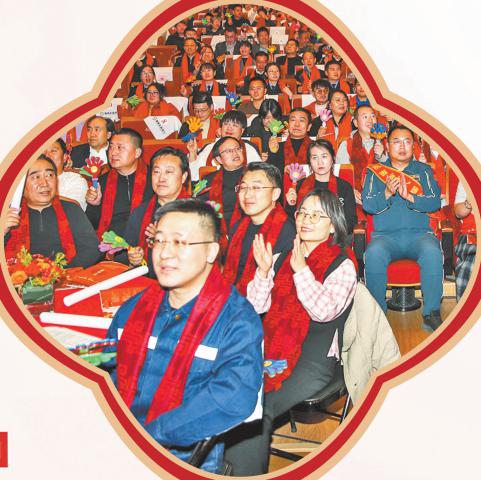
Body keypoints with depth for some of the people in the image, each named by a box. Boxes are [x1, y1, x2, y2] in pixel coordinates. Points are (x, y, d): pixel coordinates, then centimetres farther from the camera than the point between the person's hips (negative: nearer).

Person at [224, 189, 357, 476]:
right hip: (272, 354, 4)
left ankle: (247, 473, -8)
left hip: (313, 363, -4)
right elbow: (255, 307, 10)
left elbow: (324, 311, -14)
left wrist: (301, 269, -15)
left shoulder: (342, 267, 2)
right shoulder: (281, 260, 16)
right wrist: (263, 272, -4)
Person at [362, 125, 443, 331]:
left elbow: (435, 202, 3)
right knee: (374, 253, -34)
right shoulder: (375, 171, 16)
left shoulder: (424, 170, 18)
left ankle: (431, 312, -22)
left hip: (419, 233, 1)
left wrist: (410, 197, -14)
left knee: (432, 252, -33)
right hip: (385, 235, 0)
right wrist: (387, 193, -16)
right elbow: (367, 205, 3)